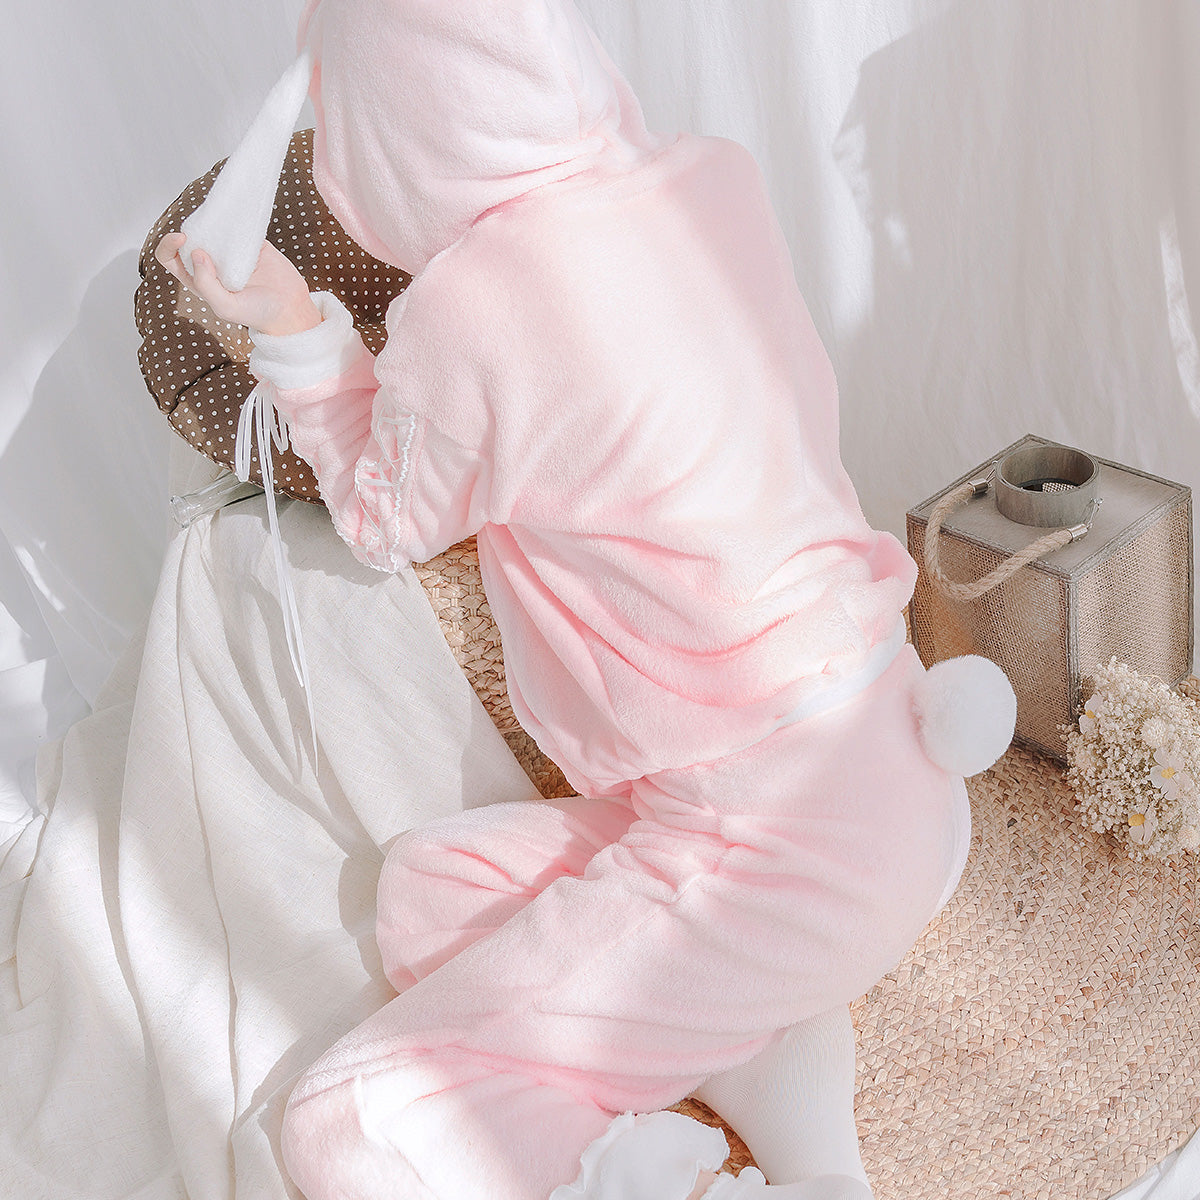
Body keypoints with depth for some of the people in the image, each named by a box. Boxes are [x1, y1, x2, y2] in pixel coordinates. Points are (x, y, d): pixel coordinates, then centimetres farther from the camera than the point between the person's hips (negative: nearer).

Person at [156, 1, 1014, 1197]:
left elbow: (386, 525, 2)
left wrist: (289, 322, 5)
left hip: (775, 851, -8)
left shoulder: (466, 310, -20)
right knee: (427, 876, 20)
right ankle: (773, 1064, 6)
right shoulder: (716, 179, -1)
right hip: (898, 789, 8)